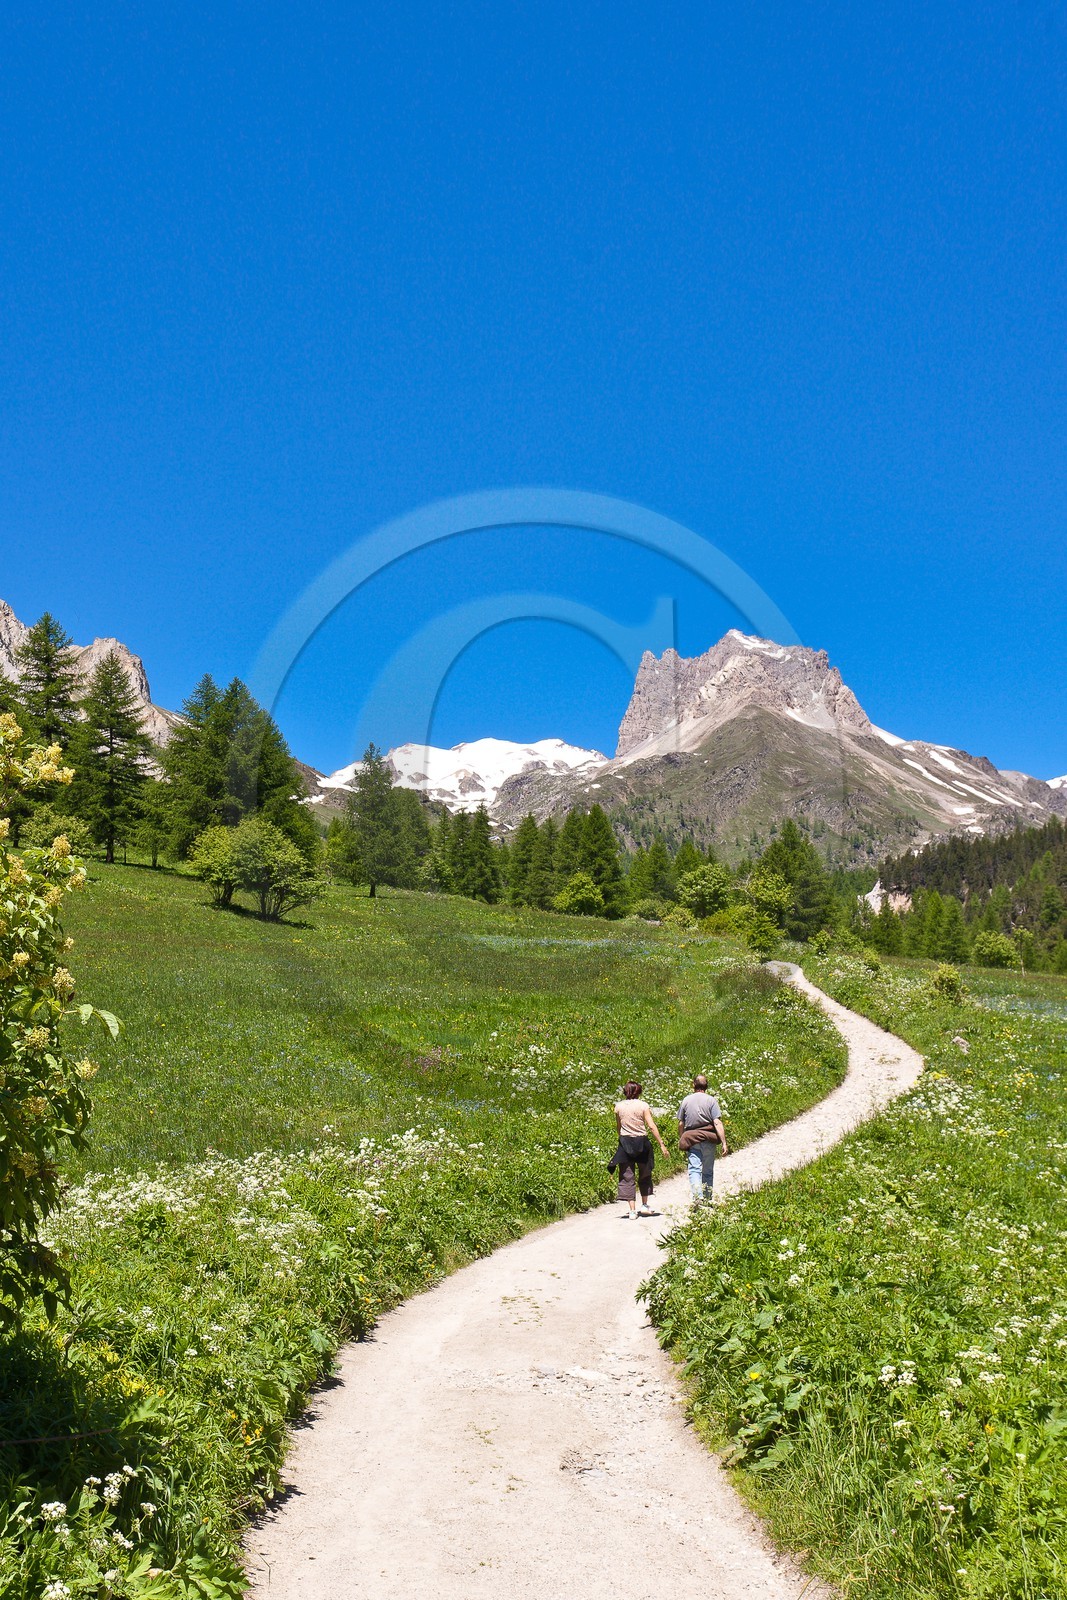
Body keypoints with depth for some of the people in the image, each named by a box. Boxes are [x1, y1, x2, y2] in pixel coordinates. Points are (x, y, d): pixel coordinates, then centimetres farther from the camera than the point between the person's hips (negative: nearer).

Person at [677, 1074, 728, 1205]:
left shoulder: (686, 1100, 4)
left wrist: (681, 1140, 20)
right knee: (708, 1171, 12)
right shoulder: (711, 1100, -2)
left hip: (691, 1140, 0)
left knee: (694, 1169, -7)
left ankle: (697, 1196, -28)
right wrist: (724, 1143, -9)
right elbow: (717, 1123, -10)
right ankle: (707, 1199, 19)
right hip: (708, 1140, 0)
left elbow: (681, 1124, 8)